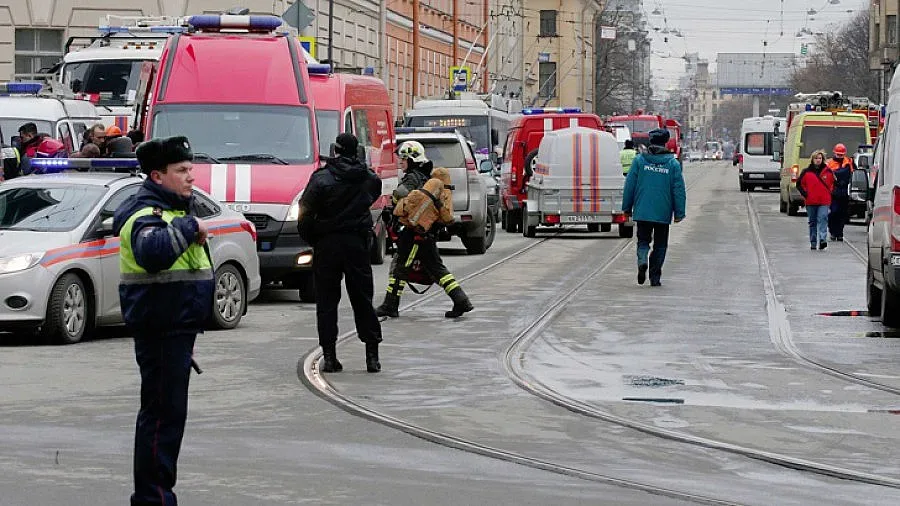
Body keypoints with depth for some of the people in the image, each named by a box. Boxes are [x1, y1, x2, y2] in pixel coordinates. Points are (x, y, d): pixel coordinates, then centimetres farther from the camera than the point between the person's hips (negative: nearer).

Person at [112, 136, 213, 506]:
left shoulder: (170, 211, 19)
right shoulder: (147, 215, -16)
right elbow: (153, 253, -41)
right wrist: (188, 226, -29)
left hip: (176, 329, 11)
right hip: (160, 332, -11)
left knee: (167, 412, 16)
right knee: (162, 412, -9)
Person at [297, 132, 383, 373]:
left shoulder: (321, 178, -7)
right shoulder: (370, 179, 4)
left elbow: (305, 215, -9)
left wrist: (311, 239, 3)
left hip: (327, 245, -2)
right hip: (358, 245, 2)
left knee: (326, 301, 4)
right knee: (363, 300, 8)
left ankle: (329, 356, -1)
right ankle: (372, 355, 7)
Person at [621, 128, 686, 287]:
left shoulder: (640, 160, -2)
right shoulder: (673, 163, -2)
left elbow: (629, 185, 1)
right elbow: (679, 189, -2)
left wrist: (627, 207, 10)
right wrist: (679, 212, 4)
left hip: (642, 211, 0)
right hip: (663, 213, 0)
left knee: (643, 240, 12)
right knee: (660, 244, 12)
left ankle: (642, 261, -18)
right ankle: (655, 277, 10)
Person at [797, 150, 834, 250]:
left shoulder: (828, 171, 5)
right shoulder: (807, 172, 4)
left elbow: (834, 182, 18)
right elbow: (799, 184, 11)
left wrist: (830, 193, 8)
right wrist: (805, 194, 2)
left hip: (824, 201, -2)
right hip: (811, 202, 2)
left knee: (823, 219, -17)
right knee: (812, 222, 10)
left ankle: (823, 240, -26)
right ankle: (813, 242, 18)